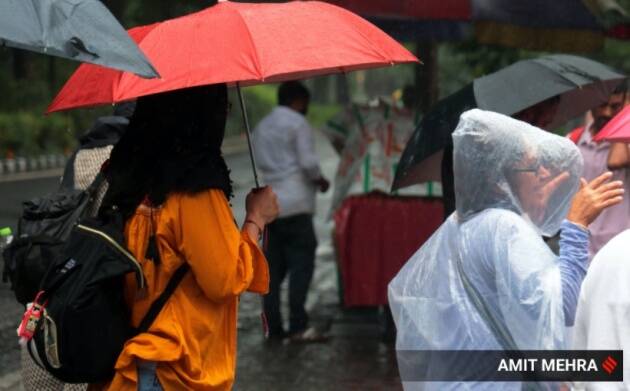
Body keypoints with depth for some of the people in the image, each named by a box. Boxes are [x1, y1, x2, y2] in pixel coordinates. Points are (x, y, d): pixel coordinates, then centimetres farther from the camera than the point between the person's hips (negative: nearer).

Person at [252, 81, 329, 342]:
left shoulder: (261, 127, 19)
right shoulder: (298, 123, -5)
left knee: (273, 267, 8)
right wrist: (320, 180, 6)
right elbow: (309, 162, -12)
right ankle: (298, 326, -11)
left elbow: (262, 164, 16)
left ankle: (273, 326, 7)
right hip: (295, 203, -7)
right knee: (301, 264, -6)